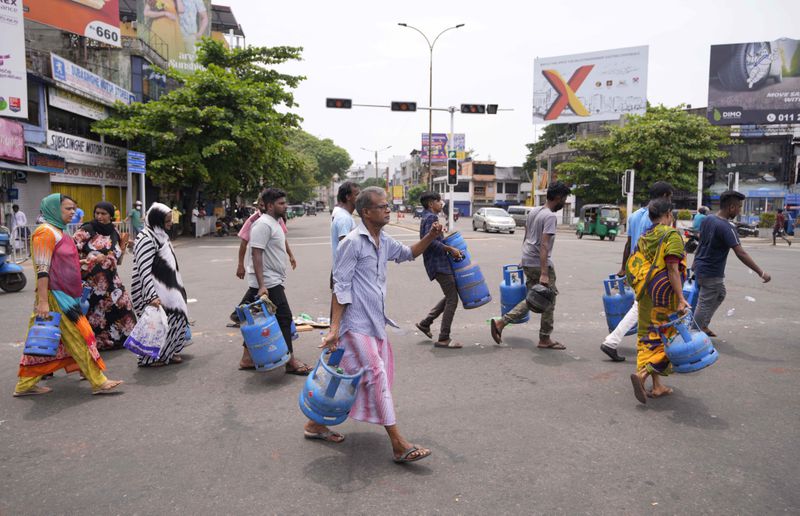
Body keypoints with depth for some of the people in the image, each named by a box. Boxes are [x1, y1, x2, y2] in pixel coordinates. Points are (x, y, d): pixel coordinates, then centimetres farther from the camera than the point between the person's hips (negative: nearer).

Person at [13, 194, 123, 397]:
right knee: (78, 338, -6)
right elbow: (42, 270, -19)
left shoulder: (59, 231, 16)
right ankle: (98, 382, -1)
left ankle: (26, 385, 20)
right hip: (55, 297, -9)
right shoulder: (46, 231, -12)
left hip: (65, 295, 9)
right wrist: (42, 301, -23)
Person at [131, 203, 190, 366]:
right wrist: (151, 296, -31)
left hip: (166, 288, 10)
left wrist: (177, 288, 24)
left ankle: (168, 352, 26)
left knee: (177, 317, 13)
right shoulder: (146, 239, -19)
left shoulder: (161, 235, 10)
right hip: (153, 291, -10)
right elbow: (144, 271, -25)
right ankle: (149, 358, 14)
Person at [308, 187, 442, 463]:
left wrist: (430, 237, 12)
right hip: (356, 323, -9)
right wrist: (334, 328, -18)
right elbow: (340, 287, -15)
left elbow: (407, 253, 29)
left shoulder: (384, 241, 10)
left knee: (346, 378, 15)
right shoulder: (352, 242, -15)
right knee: (377, 376, -7)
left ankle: (316, 424, 31)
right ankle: (399, 444, -1)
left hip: (374, 321, 9)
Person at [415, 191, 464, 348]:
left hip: (438, 262, 10)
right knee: (452, 299, -7)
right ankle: (443, 339, -4)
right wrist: (450, 249, -20)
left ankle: (425, 323, 21)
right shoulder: (431, 217, -13)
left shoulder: (426, 217, 19)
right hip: (438, 263, -10)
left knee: (450, 296, 17)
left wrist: (450, 249, 16)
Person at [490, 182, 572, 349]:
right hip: (540, 264, -9)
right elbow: (544, 245, -24)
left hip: (527, 262, 9)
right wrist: (544, 274, -28)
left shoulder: (533, 212, 12)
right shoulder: (550, 217, -15)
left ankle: (500, 323, 7)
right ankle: (545, 339, 15)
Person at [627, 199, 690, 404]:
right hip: (665, 295, -7)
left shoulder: (644, 237, 10)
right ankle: (642, 374, -14)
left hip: (645, 294, 7)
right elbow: (673, 269, -18)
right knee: (666, 337, 3)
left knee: (650, 335, 12)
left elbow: (634, 266, 10)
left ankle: (657, 386, 18)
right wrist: (681, 298, -18)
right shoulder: (671, 235, -10)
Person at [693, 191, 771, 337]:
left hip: (700, 266, 9)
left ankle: (703, 325, 31)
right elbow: (741, 254, -27)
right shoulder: (727, 228, -23)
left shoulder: (709, 219, 2)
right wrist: (761, 273, -24)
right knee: (705, 306, 1)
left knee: (720, 295, 26)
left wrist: (695, 262, 24)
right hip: (711, 273, -9)